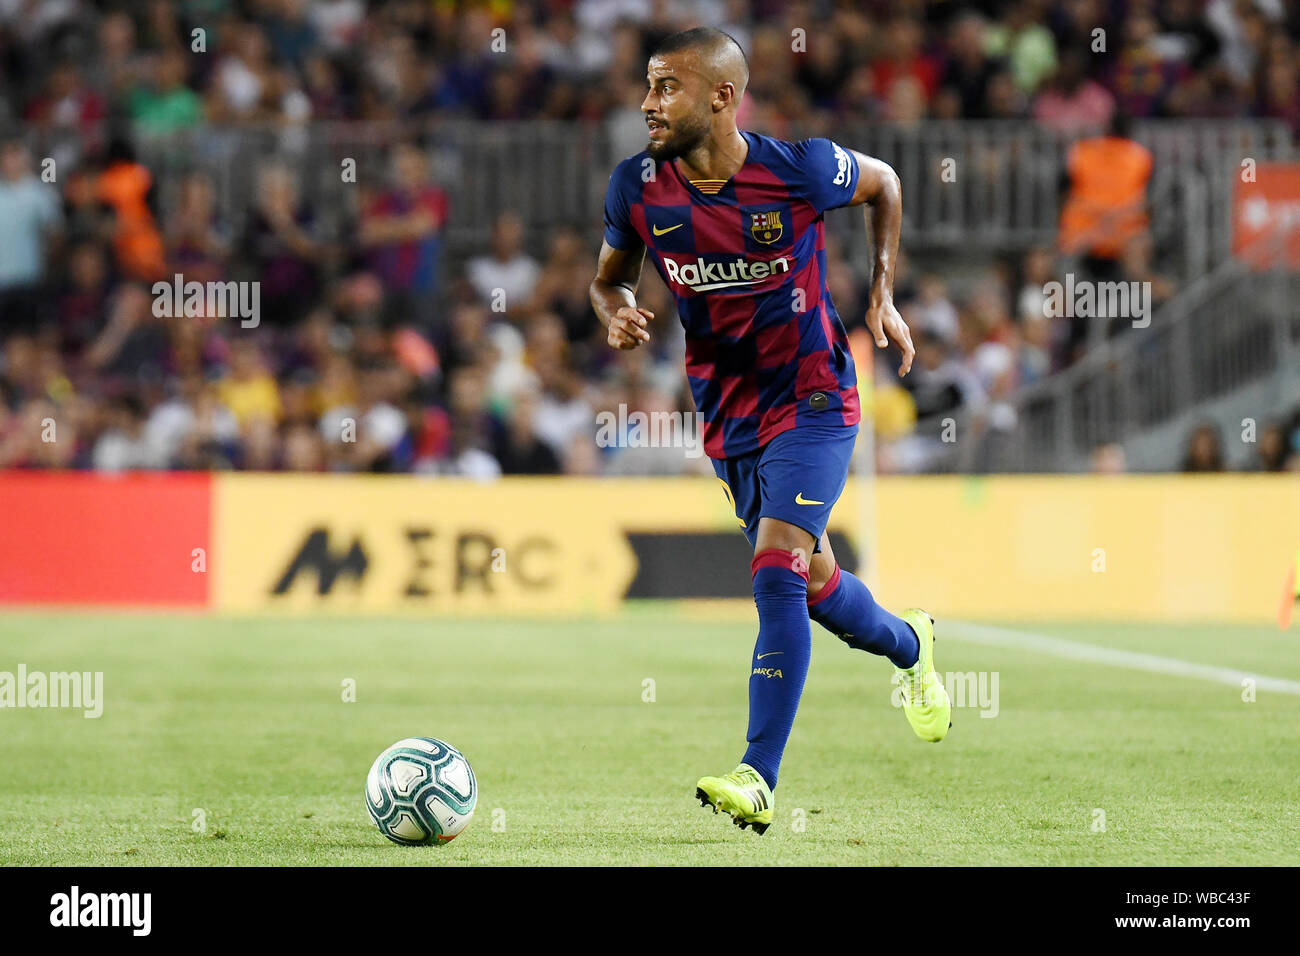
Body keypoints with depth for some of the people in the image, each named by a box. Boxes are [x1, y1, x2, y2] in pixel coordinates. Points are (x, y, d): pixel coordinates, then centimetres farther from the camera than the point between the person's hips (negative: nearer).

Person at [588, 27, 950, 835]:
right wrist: (617, 313, -15)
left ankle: (759, 782, -22)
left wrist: (883, 295, 1)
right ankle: (909, 647, 50)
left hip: (814, 399, -5)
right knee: (813, 584, 16)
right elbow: (611, 276, 8)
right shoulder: (637, 187, -10)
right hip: (729, 413, 5)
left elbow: (883, 184, 4)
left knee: (778, 569, -21)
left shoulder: (799, 169, -18)